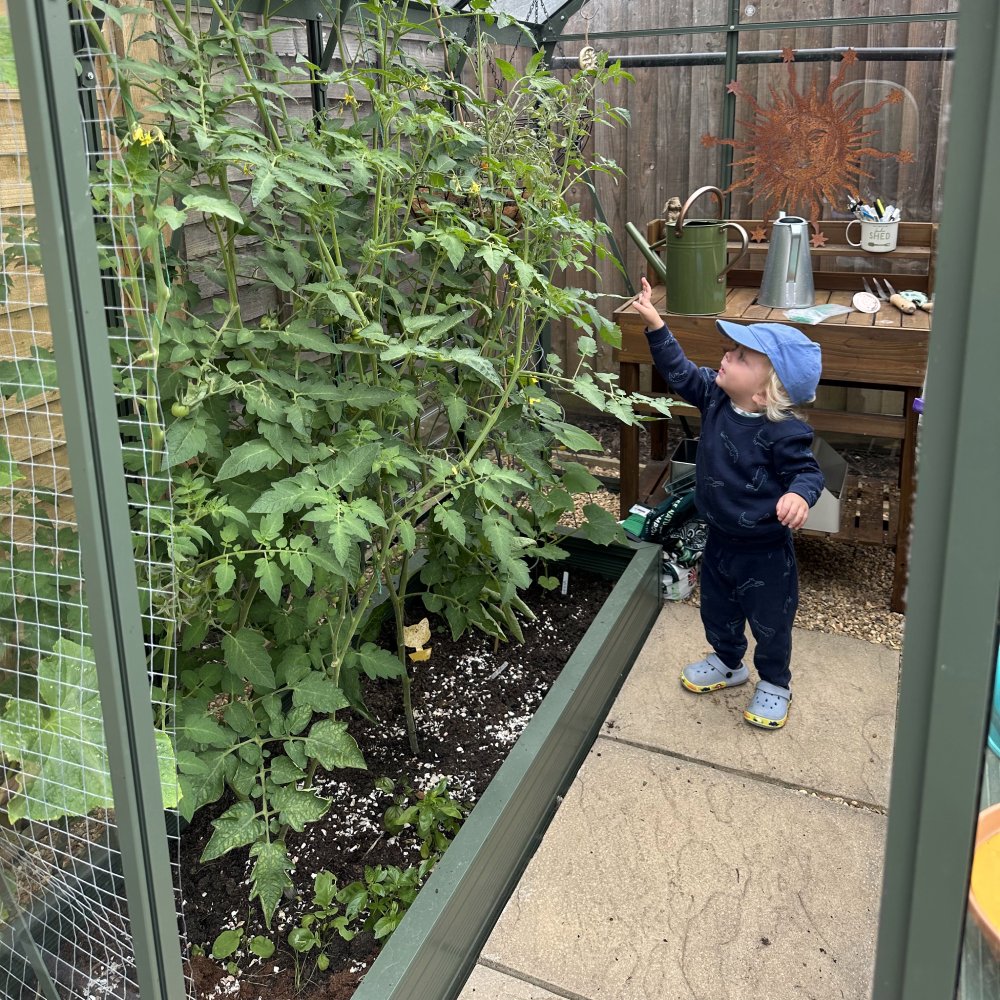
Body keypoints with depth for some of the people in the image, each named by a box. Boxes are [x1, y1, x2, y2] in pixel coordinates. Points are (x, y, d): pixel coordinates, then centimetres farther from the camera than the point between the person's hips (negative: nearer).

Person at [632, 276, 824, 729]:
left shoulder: (784, 432, -27)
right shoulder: (714, 398, -9)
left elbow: (807, 471, -20)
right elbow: (679, 372, 0)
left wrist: (799, 495, -44)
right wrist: (655, 324, -6)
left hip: (765, 548, -6)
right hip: (720, 538, 6)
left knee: (769, 621, 14)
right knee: (717, 609, 25)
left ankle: (774, 683, 38)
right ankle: (727, 662, 50)